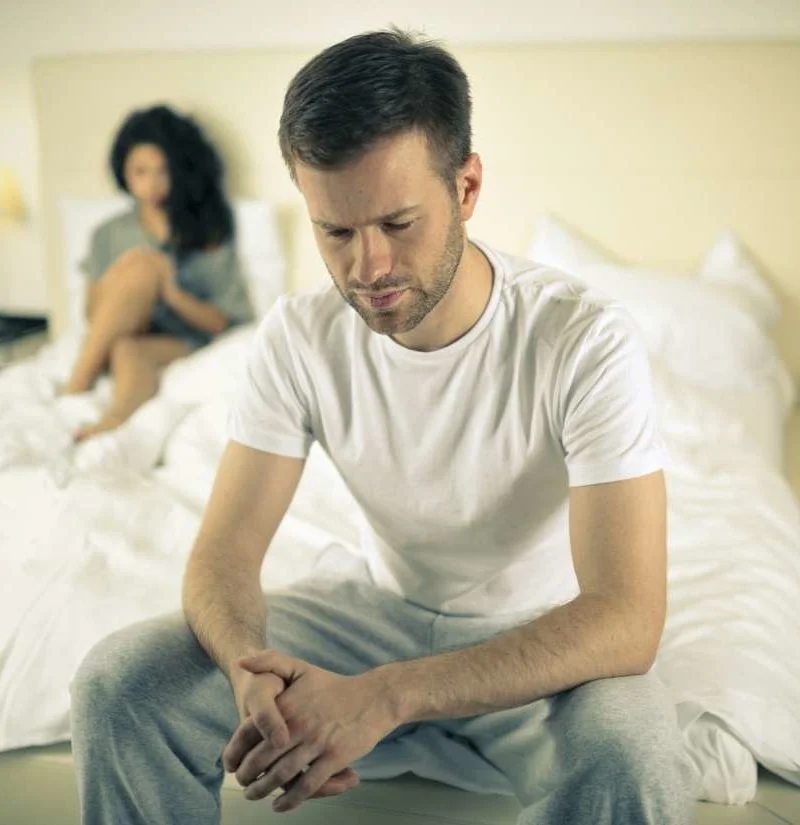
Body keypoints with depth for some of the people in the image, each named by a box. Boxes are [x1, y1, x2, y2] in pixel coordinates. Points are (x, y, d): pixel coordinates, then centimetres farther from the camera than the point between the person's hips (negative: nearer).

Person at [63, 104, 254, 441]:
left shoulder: (207, 236, 7)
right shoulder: (109, 235, 15)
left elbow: (222, 324, 1)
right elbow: (94, 314, 13)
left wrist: (174, 293, -17)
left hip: (184, 347, -2)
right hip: (124, 338, 3)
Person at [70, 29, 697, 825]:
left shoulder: (586, 341, -25)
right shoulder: (298, 336, -12)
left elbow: (627, 620, -30)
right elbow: (224, 554, -11)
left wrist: (382, 698, -40)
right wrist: (251, 669, -36)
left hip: (537, 643, -2)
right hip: (374, 609, 3)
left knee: (633, 759, -36)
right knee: (115, 683, -17)